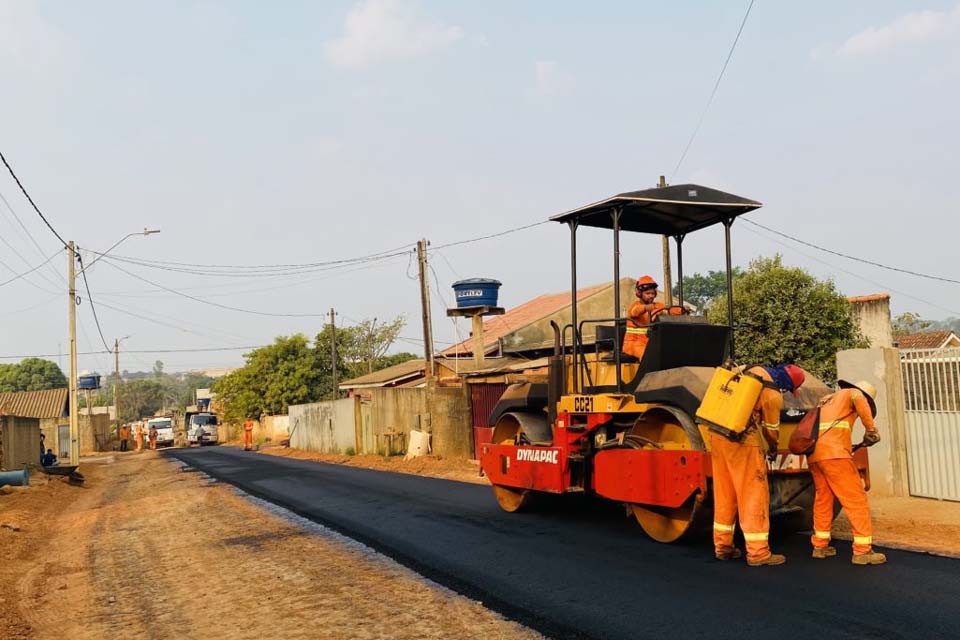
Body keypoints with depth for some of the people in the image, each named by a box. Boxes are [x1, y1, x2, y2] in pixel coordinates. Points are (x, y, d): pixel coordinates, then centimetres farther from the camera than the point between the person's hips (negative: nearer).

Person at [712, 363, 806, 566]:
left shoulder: (754, 370, 10)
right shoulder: (773, 395, -11)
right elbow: (771, 429, 3)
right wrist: (773, 447, 24)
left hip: (717, 434, 8)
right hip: (741, 441, -8)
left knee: (724, 492, 14)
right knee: (754, 493, 0)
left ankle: (722, 546, 21)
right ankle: (758, 552, 2)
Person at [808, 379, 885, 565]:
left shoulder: (827, 400, 33)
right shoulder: (853, 393, 11)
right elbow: (860, 401, -13)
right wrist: (871, 430, -8)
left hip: (813, 453, 8)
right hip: (833, 452, -8)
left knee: (823, 498, 18)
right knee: (856, 499, -4)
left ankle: (820, 545, 23)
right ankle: (862, 550, -7)